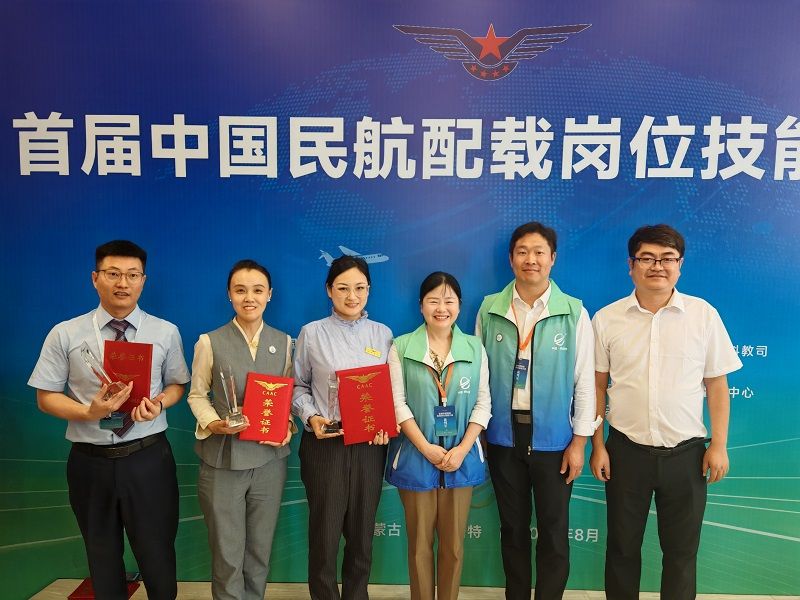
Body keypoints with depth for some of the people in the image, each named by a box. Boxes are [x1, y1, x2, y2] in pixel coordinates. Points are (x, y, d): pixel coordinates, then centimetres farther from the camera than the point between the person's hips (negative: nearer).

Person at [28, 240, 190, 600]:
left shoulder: (165, 333, -1)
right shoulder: (64, 334, -3)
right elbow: (46, 397, 0)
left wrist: (158, 404, -15)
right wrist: (88, 412, -19)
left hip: (148, 459, 0)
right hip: (90, 462, 1)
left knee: (158, 557, 10)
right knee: (102, 560, 20)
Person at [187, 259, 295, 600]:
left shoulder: (284, 342, 5)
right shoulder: (210, 342, -2)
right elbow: (197, 394, 1)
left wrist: (287, 426, -9)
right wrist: (212, 423, -17)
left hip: (269, 458, 2)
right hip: (222, 459, -2)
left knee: (260, 550, 16)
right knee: (227, 555, 8)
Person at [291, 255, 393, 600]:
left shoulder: (383, 334, 6)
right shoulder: (312, 333, 0)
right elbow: (298, 387, 4)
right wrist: (311, 417, -13)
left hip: (370, 445, 2)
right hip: (325, 444, -2)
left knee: (362, 532, 14)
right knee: (324, 530, 7)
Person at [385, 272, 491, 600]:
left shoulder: (475, 348, 2)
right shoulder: (401, 347, -4)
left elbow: (483, 404, 1)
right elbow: (397, 403, -7)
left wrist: (462, 449, -10)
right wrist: (426, 448, -13)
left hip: (461, 457, 2)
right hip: (416, 457, -1)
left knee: (453, 544, 12)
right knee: (420, 543, 11)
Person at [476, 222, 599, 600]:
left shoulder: (574, 313, -5)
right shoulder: (490, 310, -1)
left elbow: (585, 379, -2)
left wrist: (580, 440, -3)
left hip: (553, 437, -1)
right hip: (503, 434, 2)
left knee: (554, 531, 10)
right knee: (512, 527, 16)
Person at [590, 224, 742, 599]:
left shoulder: (704, 315, -3)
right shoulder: (606, 319, -3)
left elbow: (716, 384, 2)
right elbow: (597, 387, 2)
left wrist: (719, 445, -1)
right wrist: (597, 446, 0)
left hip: (685, 452, 0)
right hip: (626, 450, 0)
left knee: (681, 549, 14)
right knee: (622, 546, 15)